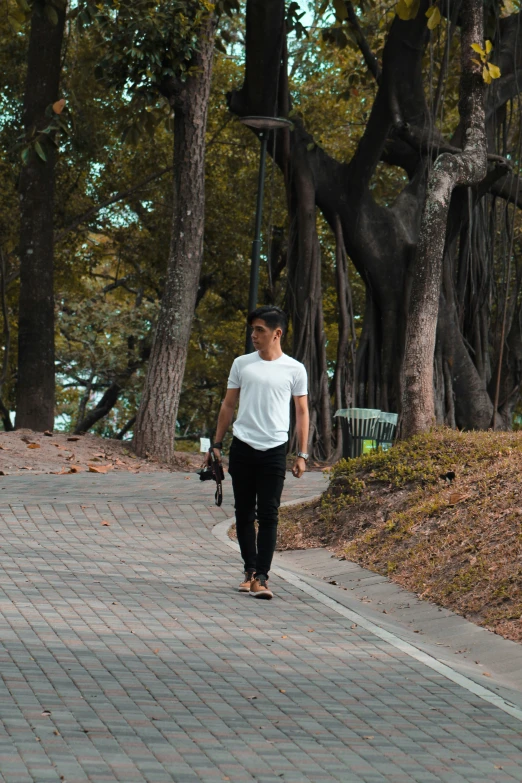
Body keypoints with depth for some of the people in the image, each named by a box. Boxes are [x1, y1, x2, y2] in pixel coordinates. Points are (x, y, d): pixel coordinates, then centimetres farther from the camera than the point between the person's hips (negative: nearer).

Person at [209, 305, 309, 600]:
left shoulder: (294, 370, 2)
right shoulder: (242, 364, 8)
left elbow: (302, 412, 6)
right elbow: (228, 405, 14)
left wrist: (302, 455, 1)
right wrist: (217, 444, 11)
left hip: (274, 450, -3)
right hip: (242, 448, 3)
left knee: (268, 515, -7)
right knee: (244, 513, 8)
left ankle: (262, 577, -8)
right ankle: (250, 570, 19)